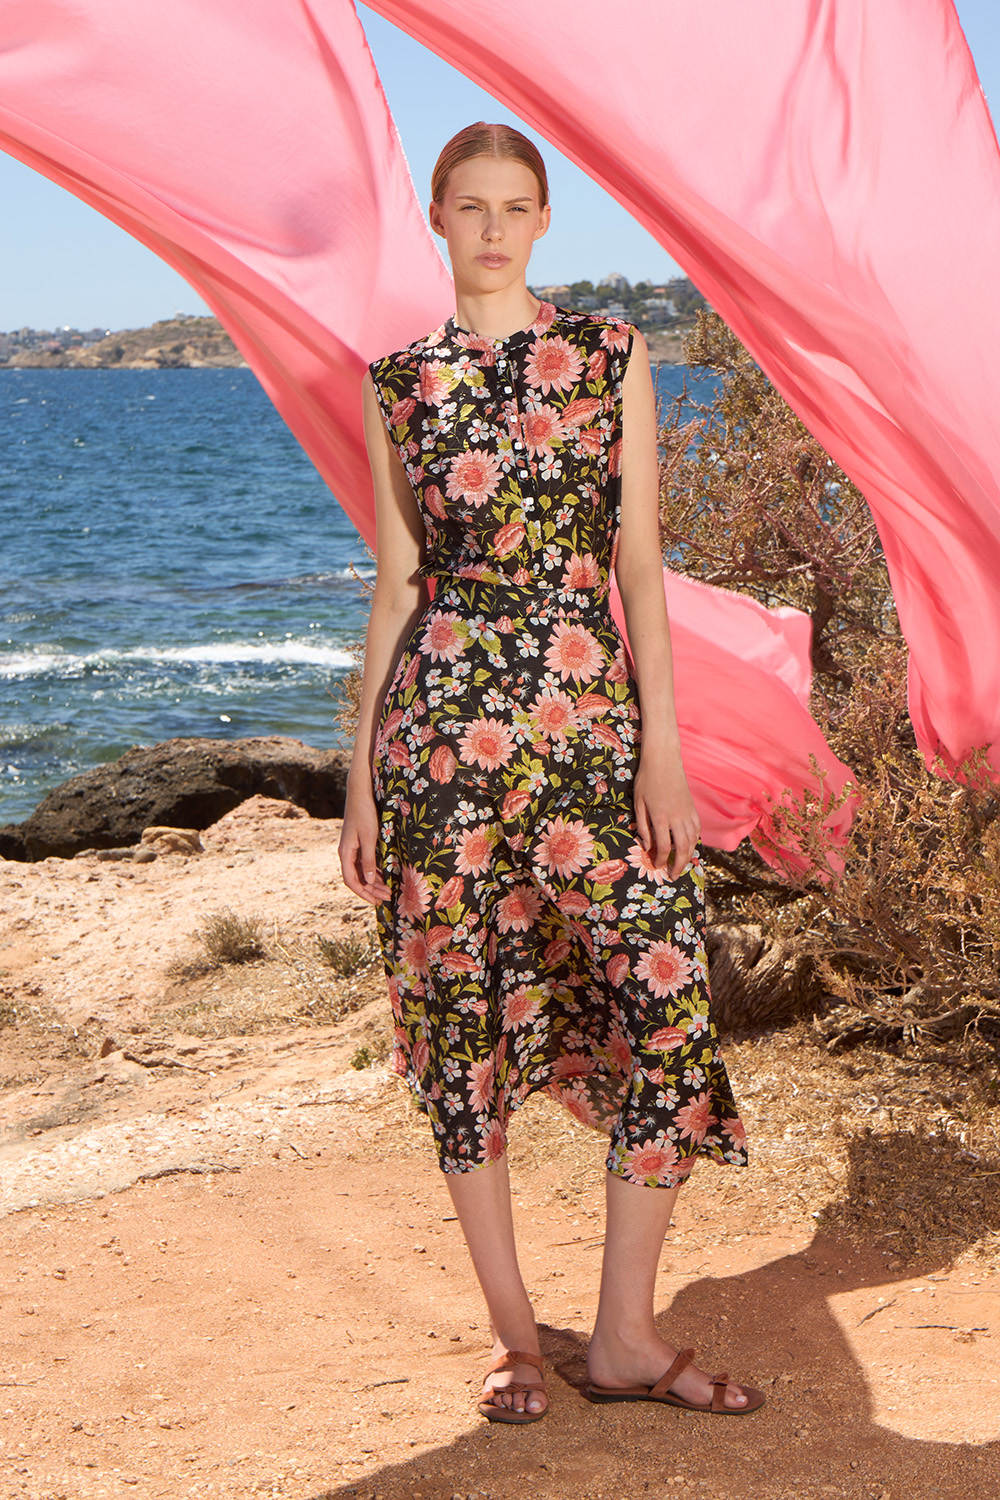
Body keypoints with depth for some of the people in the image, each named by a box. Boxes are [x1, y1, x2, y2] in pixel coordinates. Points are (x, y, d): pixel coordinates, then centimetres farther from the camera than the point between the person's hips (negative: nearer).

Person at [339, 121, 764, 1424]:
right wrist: (360, 775, 6)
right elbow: (395, 584, 9)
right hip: (443, 720, 0)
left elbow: (642, 562, 2)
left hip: (591, 718, 0)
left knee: (668, 995, -7)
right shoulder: (398, 384, 9)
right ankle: (513, 1331, 17)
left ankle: (626, 1336, 6)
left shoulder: (611, 358, 7)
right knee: (464, 1013, 3)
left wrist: (663, 746, -5)